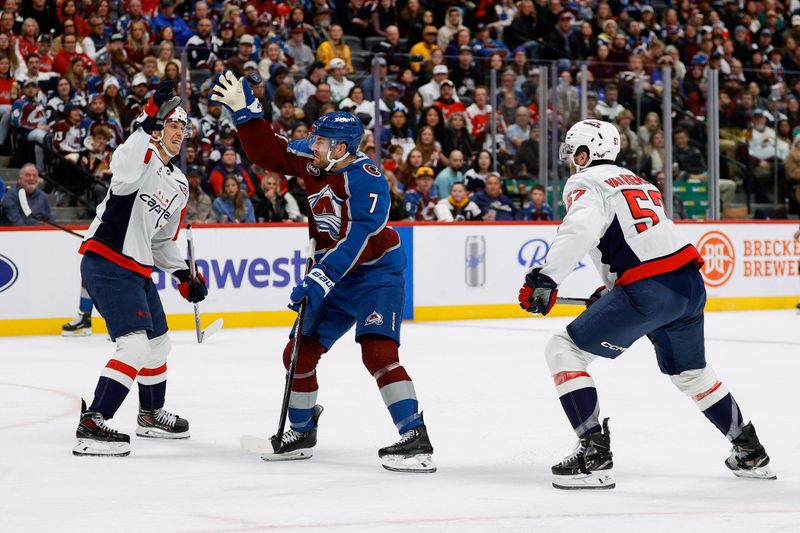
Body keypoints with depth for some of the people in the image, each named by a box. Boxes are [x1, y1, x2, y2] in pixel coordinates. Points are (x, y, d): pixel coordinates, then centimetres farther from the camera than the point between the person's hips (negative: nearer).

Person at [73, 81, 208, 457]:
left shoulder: (179, 184, 17)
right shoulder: (141, 157, -9)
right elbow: (123, 169, -36)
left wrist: (183, 275, 14)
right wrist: (149, 124, -42)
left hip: (138, 270, 10)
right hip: (106, 263, -10)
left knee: (158, 344, 24)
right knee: (135, 348, -20)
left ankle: (151, 415, 46)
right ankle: (90, 426, -24)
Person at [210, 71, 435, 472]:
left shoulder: (365, 179, -23)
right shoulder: (313, 161, -1)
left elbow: (355, 240, -31)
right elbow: (265, 151, 10)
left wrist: (319, 279, -37)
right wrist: (244, 110, 0)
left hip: (377, 273, -8)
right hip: (334, 277, 8)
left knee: (377, 351, -24)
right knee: (300, 352, 9)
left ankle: (416, 440, -25)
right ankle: (301, 434, 28)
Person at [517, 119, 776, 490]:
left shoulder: (585, 184, 1)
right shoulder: (638, 183, 27)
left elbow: (580, 231, -20)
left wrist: (545, 279, -25)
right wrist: (610, 291, 32)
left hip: (649, 291, -8)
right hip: (691, 282, 8)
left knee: (563, 350, -1)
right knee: (689, 372, 30)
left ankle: (594, 454, -10)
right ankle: (750, 453, 36)